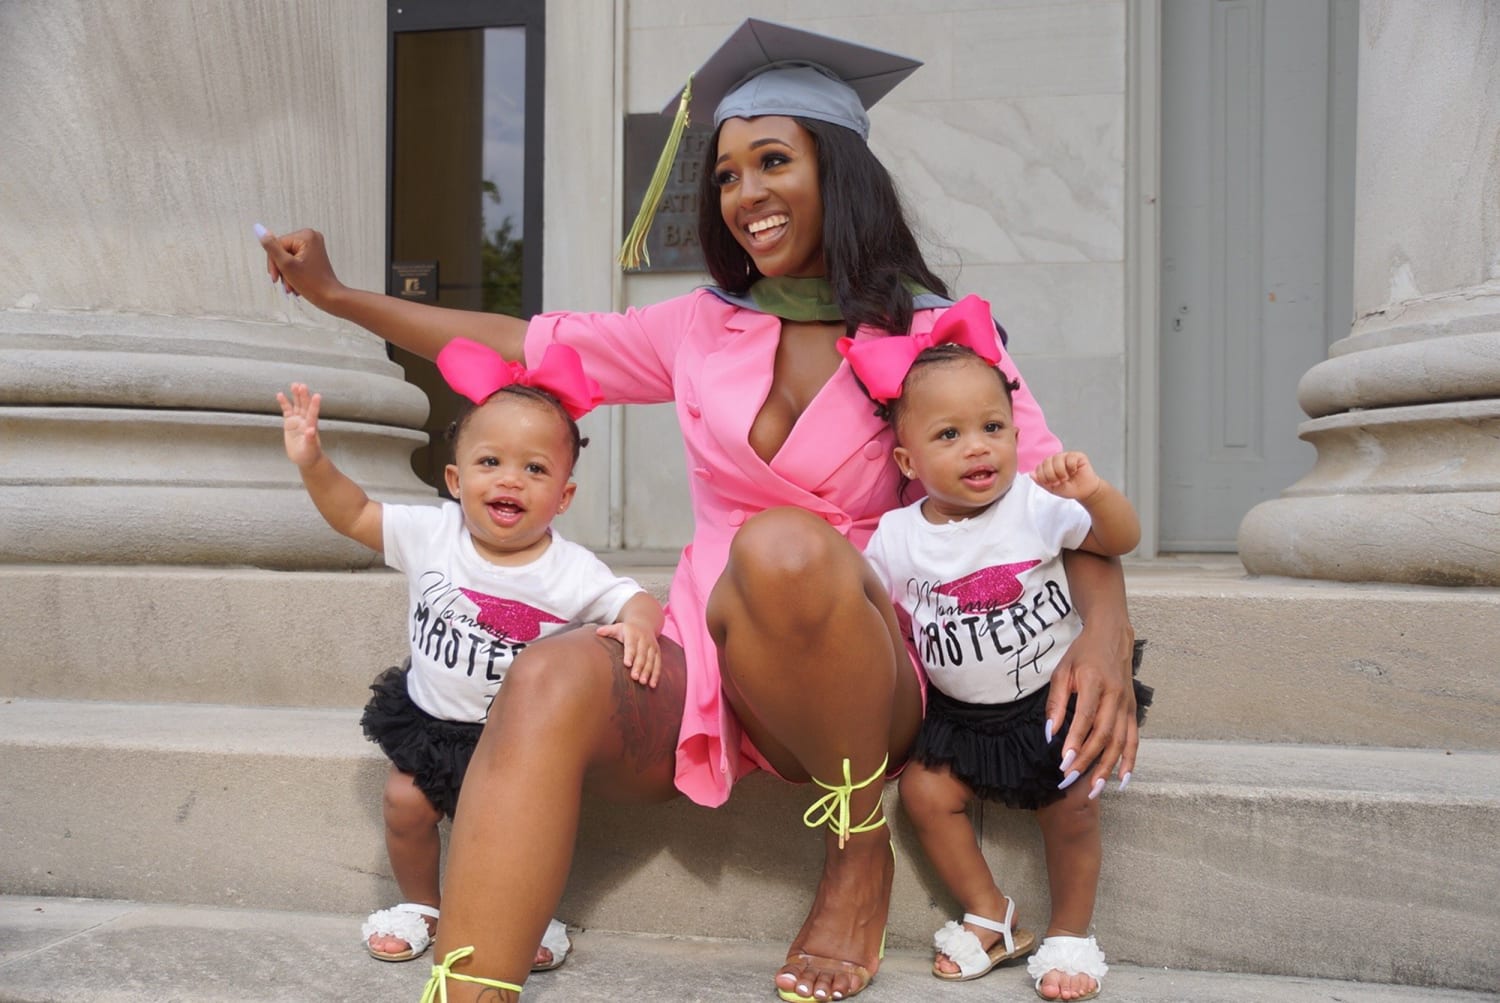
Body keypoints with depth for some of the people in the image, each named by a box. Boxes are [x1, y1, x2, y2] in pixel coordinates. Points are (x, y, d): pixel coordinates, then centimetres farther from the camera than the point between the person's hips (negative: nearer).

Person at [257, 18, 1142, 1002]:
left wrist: (1107, 626, -23)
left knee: (783, 545, -35)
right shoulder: (701, 329, 10)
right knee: (552, 678, -29)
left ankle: (861, 856, -13)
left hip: (858, 682, -2)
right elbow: (526, 345, 16)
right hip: (706, 662, 3)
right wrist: (336, 293, 16)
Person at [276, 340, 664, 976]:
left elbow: (636, 602, -14)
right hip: (430, 720, 3)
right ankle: (420, 905, 25)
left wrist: (638, 625, -39)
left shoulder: (570, 572, -17)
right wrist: (311, 461, -16)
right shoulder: (432, 535, -10)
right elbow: (354, 515, -2)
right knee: (405, 802, -5)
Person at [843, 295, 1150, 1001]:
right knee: (924, 790, -10)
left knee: (1071, 807, -12)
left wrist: (1094, 492, -29)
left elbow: (1122, 541, -12)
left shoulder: (1035, 506, -12)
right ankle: (990, 916, 13)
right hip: (960, 712, 3)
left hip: (1053, 695, -2)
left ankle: (1071, 934, 15)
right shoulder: (895, 538, -6)